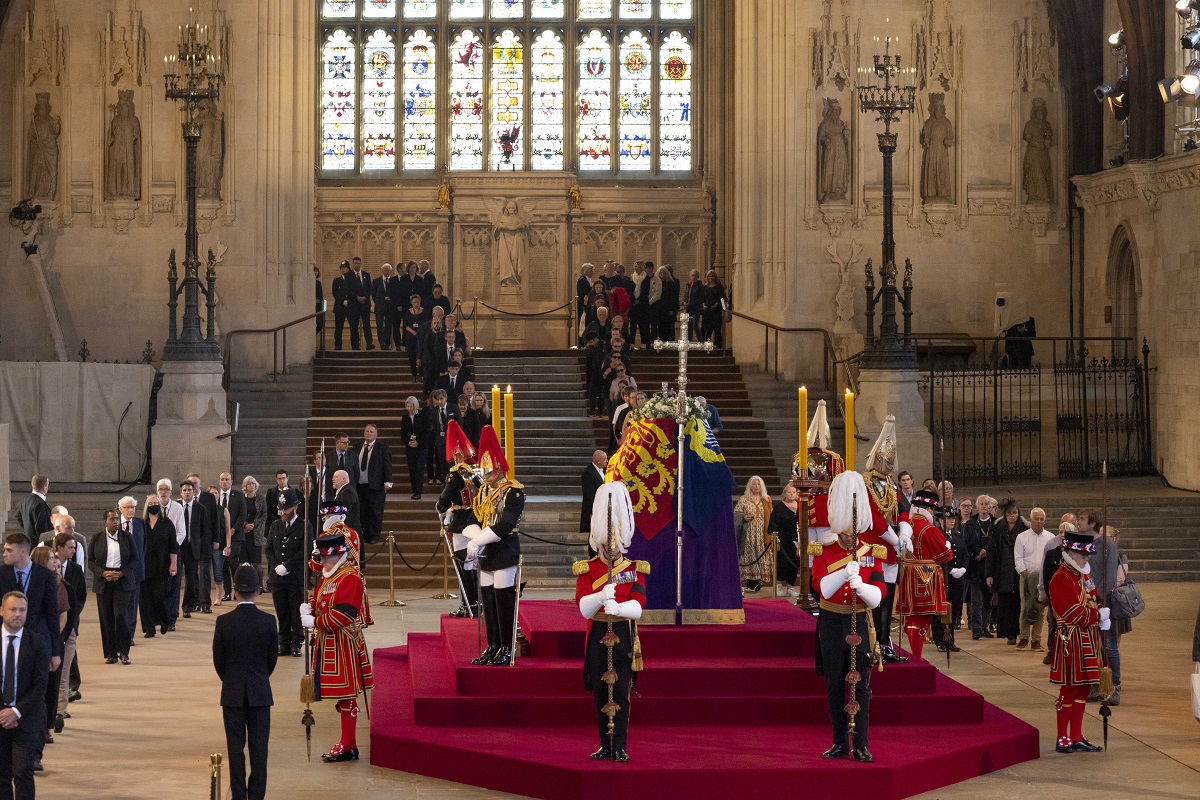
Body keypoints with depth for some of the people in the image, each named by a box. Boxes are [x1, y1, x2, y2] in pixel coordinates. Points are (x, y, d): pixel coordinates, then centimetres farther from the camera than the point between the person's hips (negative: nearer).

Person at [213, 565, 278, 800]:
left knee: (235, 747, 6)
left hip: (233, 693, -1)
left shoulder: (224, 622, -11)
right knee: (259, 747, 6)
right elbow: (273, 658, 1)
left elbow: (218, 660, -2)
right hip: (260, 693, 1)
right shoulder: (268, 621, -8)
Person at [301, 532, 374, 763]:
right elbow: (317, 597, 23)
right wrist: (308, 607, -1)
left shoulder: (350, 577, -16)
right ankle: (347, 743, 20)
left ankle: (347, 747, 1)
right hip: (327, 643, 9)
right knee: (341, 695, 14)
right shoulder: (325, 576, 13)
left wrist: (315, 622, -18)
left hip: (343, 645, -9)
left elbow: (343, 614, -22)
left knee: (346, 696, -3)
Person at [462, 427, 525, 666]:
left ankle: (506, 650, 2)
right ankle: (493, 647, 17)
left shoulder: (513, 491, -11)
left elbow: (505, 525, -19)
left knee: (504, 600, -5)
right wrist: (474, 541, -11)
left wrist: (478, 541, -20)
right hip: (486, 555, 8)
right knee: (488, 600, 10)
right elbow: (475, 520, 10)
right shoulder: (483, 491, 14)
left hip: (505, 554, -8)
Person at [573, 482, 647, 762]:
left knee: (621, 694, -6)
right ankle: (606, 746, 13)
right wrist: (601, 596, -30)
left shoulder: (635, 570, 3)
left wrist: (618, 607, -32)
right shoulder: (586, 570, 3)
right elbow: (583, 607, -9)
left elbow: (637, 606, -11)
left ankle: (620, 748, -5)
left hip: (624, 637, -1)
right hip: (598, 636, 1)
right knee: (601, 694, 5)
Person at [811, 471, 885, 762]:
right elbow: (822, 588, -15)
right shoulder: (823, 551, 0)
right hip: (831, 623, 0)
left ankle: (861, 745, -1)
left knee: (860, 685, -3)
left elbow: (878, 596, -5)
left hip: (860, 623, 0)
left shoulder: (871, 552, 1)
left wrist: (860, 585, -26)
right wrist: (844, 572, -30)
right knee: (834, 685, 4)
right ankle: (840, 743, 13)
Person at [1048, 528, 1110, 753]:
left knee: (1083, 689, 11)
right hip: (1071, 640, -9)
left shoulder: (1085, 576, 15)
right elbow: (1072, 613, -21)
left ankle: (1077, 737, 17)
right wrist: (1097, 616, -16)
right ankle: (1062, 739, 5)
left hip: (1088, 639, 9)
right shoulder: (1061, 579, -14)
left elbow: (1095, 602, 18)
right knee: (1070, 689, -3)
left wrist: (1100, 615, -3)